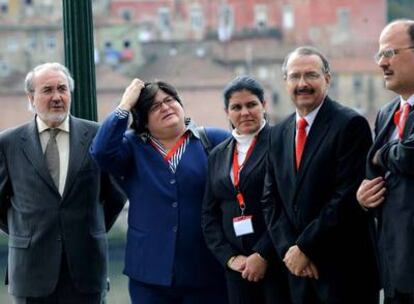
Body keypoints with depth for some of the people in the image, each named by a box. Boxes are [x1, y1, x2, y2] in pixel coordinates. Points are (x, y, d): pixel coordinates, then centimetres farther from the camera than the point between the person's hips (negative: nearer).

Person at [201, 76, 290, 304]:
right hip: (237, 266, 5)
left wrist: (263, 255, -12)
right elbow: (209, 214, 14)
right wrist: (230, 257, 0)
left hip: (276, 259, -5)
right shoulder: (218, 155, 14)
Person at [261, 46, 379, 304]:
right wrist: (289, 249, -5)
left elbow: (348, 196, -15)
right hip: (298, 268, 5)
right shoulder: (279, 134, 12)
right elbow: (271, 200, 10)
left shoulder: (351, 125, -8)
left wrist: (304, 247, -12)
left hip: (345, 267, -5)